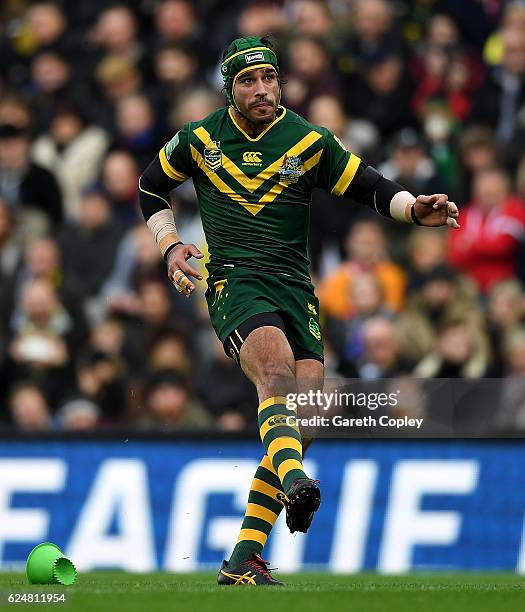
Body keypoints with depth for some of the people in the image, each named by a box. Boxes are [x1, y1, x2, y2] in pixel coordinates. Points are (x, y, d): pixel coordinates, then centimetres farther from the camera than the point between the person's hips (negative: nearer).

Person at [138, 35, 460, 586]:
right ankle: (294, 481, -59)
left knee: (302, 417, -8)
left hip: (296, 291, 3)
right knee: (278, 372, -32)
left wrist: (415, 209, -16)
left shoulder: (311, 142, 5)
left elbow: (371, 188, 4)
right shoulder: (198, 140, 6)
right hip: (234, 284, -3)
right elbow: (151, 188, 22)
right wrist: (169, 245, 8)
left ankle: (243, 561, -3)